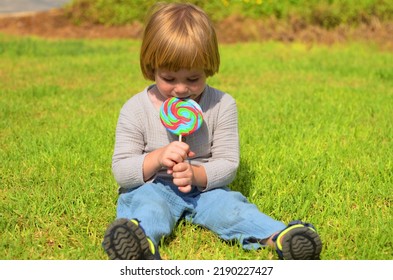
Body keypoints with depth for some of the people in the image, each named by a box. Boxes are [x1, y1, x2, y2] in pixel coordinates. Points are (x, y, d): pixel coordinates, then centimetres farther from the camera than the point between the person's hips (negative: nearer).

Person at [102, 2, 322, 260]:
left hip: (204, 188, 2)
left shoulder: (223, 106, -4)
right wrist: (157, 158, -26)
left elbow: (228, 164, -3)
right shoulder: (135, 110, -6)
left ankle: (279, 236, -44)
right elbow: (121, 170, -6)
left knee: (231, 206, -26)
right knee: (147, 207, -34)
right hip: (151, 188, -2)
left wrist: (195, 175, -24)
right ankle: (142, 242, -64)